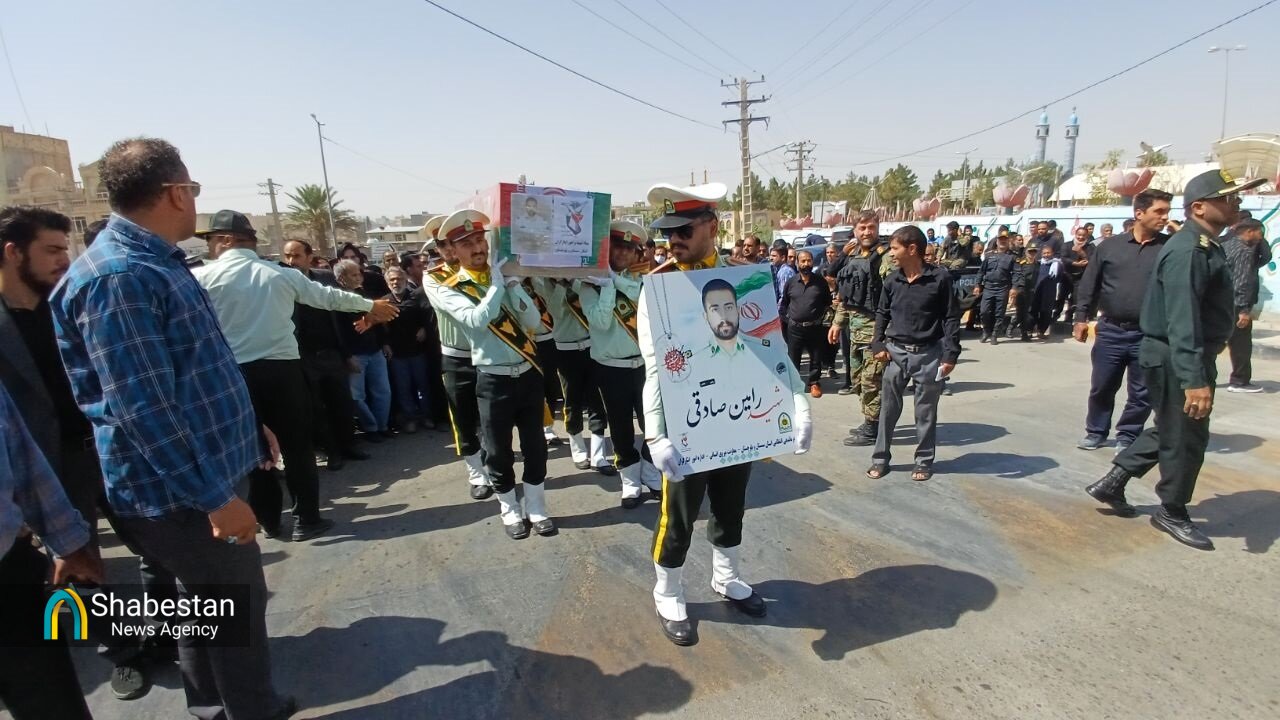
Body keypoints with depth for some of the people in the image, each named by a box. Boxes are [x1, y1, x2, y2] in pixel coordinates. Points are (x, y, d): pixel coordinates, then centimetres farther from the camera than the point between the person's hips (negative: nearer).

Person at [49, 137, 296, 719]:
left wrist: (247, 427, 22)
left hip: (203, 472, 10)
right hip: (180, 493, -10)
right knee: (238, 611, 6)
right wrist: (213, 497, -22)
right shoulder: (119, 276, -23)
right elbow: (142, 408, -26)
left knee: (207, 604, 24)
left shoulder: (154, 262, 9)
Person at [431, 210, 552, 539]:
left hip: (529, 373, 4)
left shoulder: (506, 277, 7)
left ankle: (536, 508, 28)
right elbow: (478, 319, -25)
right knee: (499, 452, 9)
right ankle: (510, 510, 30)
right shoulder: (449, 291, -5)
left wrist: (512, 285, -11)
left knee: (534, 446, 11)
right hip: (493, 380, -3)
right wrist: (496, 284, -16)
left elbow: (533, 322, -3)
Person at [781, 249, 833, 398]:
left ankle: (813, 382, 24)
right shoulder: (791, 282, 1)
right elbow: (784, 303, 12)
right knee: (793, 358, 5)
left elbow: (827, 302, 11)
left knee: (816, 358, 8)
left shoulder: (821, 282, 0)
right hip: (795, 328, 0)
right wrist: (788, 317, 4)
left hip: (814, 327, 0)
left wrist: (820, 317, 4)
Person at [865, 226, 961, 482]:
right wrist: (878, 344, 3)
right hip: (896, 352, 3)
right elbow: (882, 313, 13)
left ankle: (924, 461, 23)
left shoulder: (940, 278, -10)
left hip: (929, 354, -3)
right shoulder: (892, 280, 1)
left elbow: (951, 317, -6)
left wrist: (950, 354, -10)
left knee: (925, 411, 8)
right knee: (889, 408, 8)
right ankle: (880, 459, 19)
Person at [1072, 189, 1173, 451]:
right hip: (1110, 331, 1)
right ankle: (1096, 432, 27)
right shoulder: (1110, 245, 3)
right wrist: (1081, 317, 3)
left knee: (1141, 393, 7)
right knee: (1101, 387, 10)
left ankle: (1127, 437, 23)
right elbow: (1089, 284, 7)